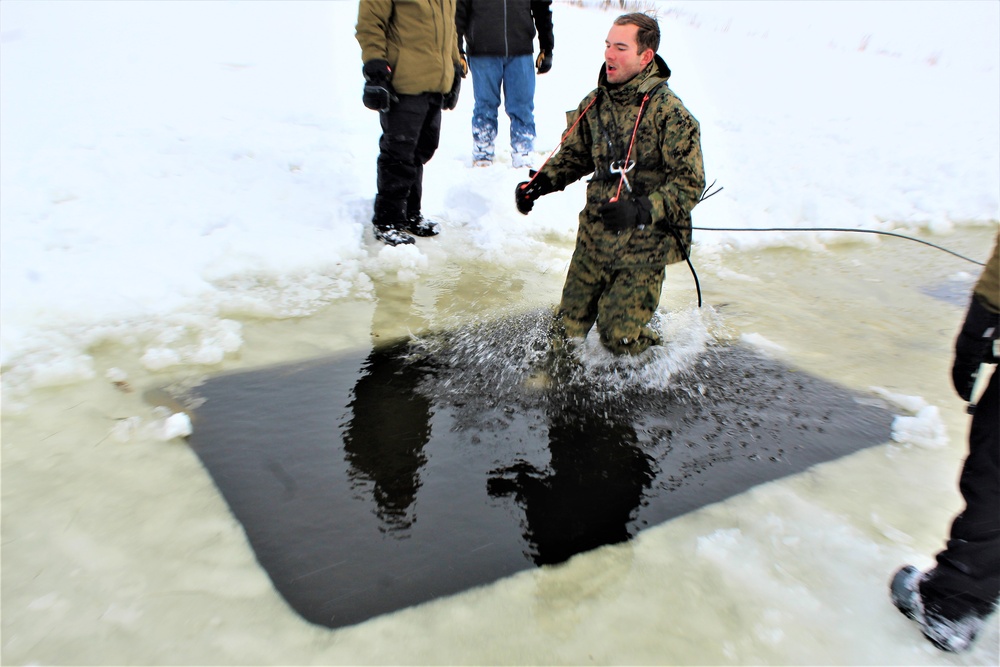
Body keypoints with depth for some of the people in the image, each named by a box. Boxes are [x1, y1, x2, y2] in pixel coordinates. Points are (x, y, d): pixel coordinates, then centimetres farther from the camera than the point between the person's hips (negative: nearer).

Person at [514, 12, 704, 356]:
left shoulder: (669, 112, -15)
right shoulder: (595, 103, 3)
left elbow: (689, 183, -16)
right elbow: (574, 155, 16)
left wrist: (640, 211, -30)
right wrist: (538, 183, -1)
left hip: (643, 245, -5)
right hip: (594, 236, 6)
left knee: (619, 339, -4)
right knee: (569, 326, 11)